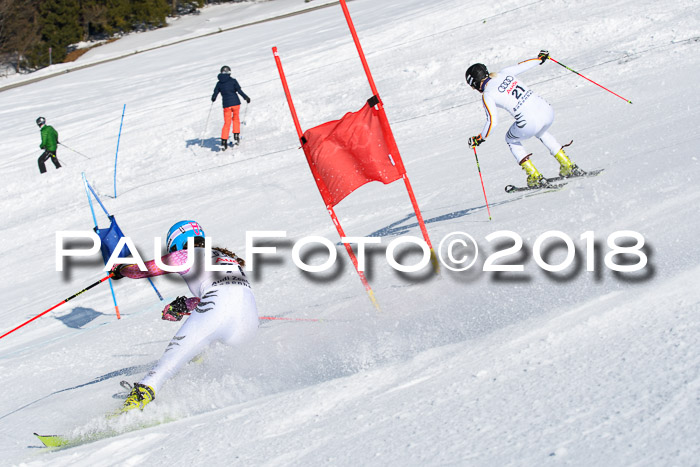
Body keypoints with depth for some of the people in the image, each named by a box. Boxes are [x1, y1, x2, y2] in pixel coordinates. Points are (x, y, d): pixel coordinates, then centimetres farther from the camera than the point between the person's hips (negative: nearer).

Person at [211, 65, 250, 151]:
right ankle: (236, 137, 15)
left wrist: (213, 99, 27)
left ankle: (224, 141, -4)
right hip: (235, 102, -1)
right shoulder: (233, 81, -3)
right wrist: (246, 97, 0)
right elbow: (239, 90, -9)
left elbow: (215, 93, 7)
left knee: (227, 123, 7)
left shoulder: (219, 83, 4)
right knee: (236, 118, 22)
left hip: (226, 105, 1)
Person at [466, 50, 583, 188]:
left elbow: (492, 122, -7)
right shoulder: (504, 73, 12)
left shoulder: (487, 95, -3)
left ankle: (535, 178, 20)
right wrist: (541, 57, 45)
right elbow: (524, 65, 26)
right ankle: (569, 167, 34)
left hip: (529, 124, -6)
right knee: (541, 132, 40)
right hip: (547, 112, 6)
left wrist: (479, 139, 10)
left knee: (511, 140, 28)